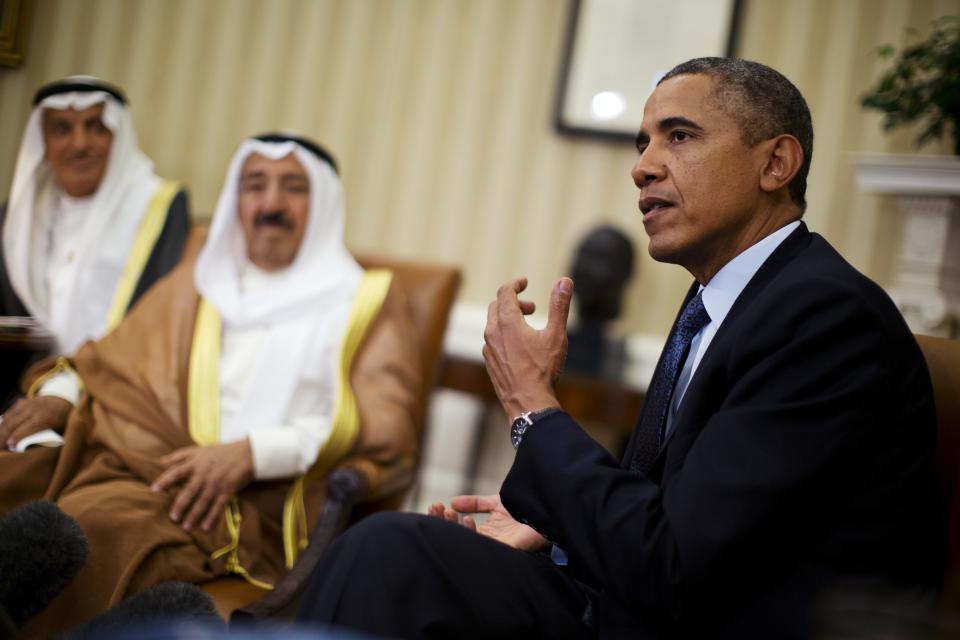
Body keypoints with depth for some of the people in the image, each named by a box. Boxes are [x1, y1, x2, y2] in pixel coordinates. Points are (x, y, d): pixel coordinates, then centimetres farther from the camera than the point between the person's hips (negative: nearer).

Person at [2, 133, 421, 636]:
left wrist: (253, 453, -10)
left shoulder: (369, 302, 18)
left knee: (102, 531, -33)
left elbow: (385, 433, 4)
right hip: (151, 470, 3)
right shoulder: (194, 284, 29)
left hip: (263, 506, -3)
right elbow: (107, 366, 24)